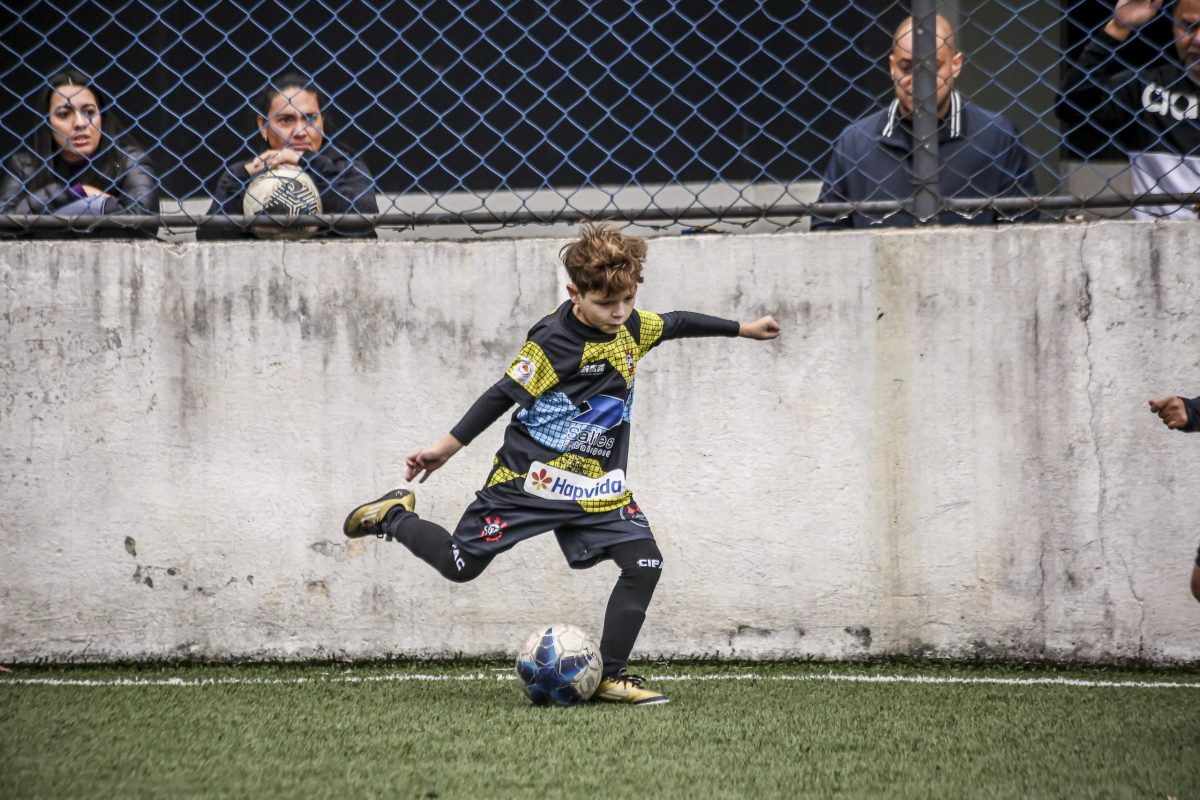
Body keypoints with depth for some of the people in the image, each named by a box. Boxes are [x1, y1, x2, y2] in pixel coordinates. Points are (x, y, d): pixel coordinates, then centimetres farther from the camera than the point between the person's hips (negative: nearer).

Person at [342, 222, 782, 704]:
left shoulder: (631, 327, 1)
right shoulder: (554, 339, -19)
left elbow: (676, 324, 20)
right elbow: (505, 394, -13)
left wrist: (743, 329, 30)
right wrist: (447, 447, -9)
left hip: (597, 485, 6)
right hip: (529, 479, -6)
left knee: (644, 565, -9)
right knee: (460, 565, -2)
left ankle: (609, 676, -2)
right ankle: (394, 517, 26)